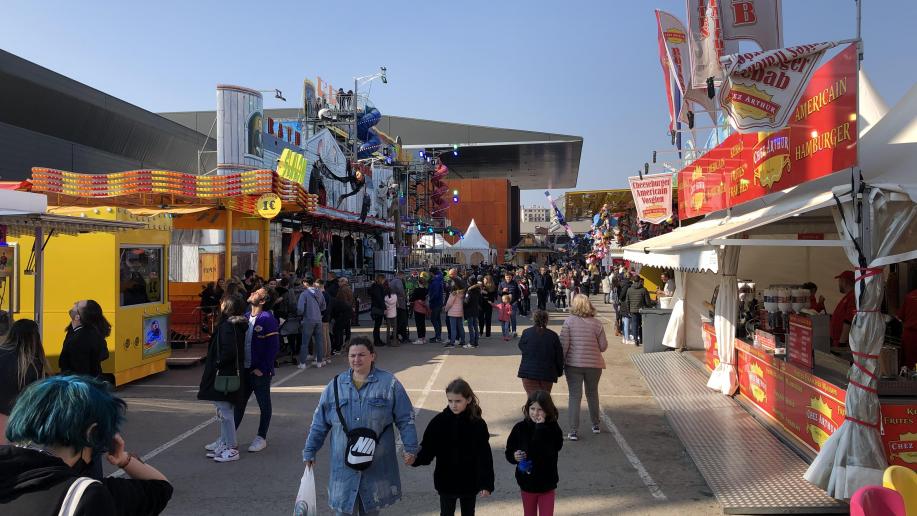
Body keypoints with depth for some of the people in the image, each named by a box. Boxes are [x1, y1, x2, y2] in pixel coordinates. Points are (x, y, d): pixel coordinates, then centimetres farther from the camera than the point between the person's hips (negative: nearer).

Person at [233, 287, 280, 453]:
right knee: (239, 402, 14)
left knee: (264, 404, 9)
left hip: (260, 371, -6)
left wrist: (263, 368, -17)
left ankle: (261, 438, 21)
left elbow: (273, 346, -17)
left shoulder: (267, 319, -14)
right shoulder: (245, 317, 7)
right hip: (244, 369, 7)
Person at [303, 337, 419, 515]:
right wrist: (309, 452, 8)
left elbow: (405, 419, -2)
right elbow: (319, 423, 7)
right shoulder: (335, 385, 1)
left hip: (377, 464, -1)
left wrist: (410, 448, -6)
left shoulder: (389, 383, -5)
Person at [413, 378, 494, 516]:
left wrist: (486, 484, -11)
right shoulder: (439, 421, -11)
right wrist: (415, 459, -29)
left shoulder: (477, 424, -14)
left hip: (469, 483, 0)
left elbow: (484, 457, -10)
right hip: (445, 482, 0)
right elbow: (428, 449, -9)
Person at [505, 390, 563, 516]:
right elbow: (509, 452, 1)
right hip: (527, 483, 2)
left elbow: (547, 453, -29)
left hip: (546, 484, -2)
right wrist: (514, 456, -21)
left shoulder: (553, 429, -14)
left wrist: (540, 428, -30)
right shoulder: (520, 428, -8)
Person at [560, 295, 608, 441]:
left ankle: (573, 431, -1)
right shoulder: (597, 323, -4)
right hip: (594, 364, 2)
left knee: (575, 396, 3)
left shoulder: (569, 321, -8)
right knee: (592, 394, 21)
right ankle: (595, 425, 34)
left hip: (573, 364, -2)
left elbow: (563, 344, -11)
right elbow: (603, 346, -2)